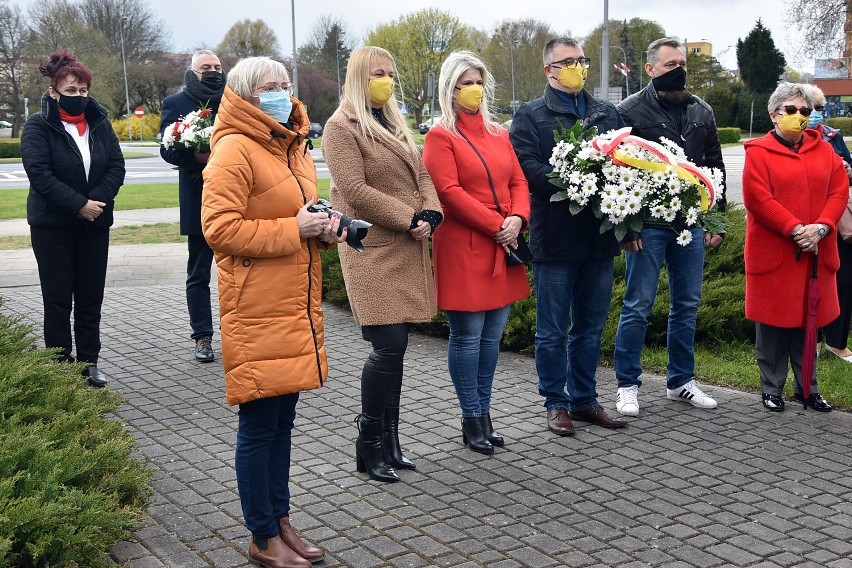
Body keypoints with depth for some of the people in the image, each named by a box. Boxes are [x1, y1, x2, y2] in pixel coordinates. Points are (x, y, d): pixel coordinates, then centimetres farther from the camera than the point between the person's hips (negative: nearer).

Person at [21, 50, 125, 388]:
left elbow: (117, 166, 0)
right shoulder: (38, 126, -5)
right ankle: (61, 365, 10)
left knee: (91, 297, 8)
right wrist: (79, 204, -21)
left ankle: (89, 363, 18)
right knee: (58, 298, 2)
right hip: (52, 225, -4)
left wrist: (97, 200, -16)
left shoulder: (99, 123, 7)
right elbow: (39, 173, -16)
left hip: (95, 223, 4)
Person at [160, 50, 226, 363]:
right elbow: (167, 149, -4)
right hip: (199, 202, -1)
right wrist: (197, 156, -22)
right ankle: (203, 336, 14)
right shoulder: (175, 103, 5)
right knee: (198, 274, 6)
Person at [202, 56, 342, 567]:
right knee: (259, 424, 1)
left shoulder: (293, 147, 16)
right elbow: (219, 228, -18)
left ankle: (280, 520, 27)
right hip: (258, 312, -8)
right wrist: (293, 229, -18)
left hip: (296, 308, 8)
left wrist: (325, 227, 5)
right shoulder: (235, 150, -11)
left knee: (283, 419, 15)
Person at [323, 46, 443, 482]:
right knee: (389, 346, -10)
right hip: (373, 250, -7)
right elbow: (355, 190, -15)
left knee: (394, 347, 8)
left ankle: (389, 441, 17)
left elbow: (421, 175, 16)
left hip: (409, 249, 7)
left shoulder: (396, 124, 20)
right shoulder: (342, 127, -5)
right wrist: (410, 220, -14)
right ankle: (369, 445, 4)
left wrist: (431, 214, -4)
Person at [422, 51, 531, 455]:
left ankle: (484, 413, 20)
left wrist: (517, 218, -7)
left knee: (493, 334, 10)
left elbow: (518, 182, 13)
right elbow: (449, 191, -13)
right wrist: (496, 225, -15)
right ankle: (472, 420, 9)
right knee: (467, 335, -1)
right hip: (462, 248, -6)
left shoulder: (499, 134, 16)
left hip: (502, 249, 6)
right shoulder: (441, 136, -3)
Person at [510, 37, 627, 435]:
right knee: (553, 330, 4)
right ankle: (556, 403, 16)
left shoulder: (607, 113, 16)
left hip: (600, 238, 5)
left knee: (590, 327, 13)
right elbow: (528, 167, -13)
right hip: (555, 237, -5)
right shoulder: (530, 116, 0)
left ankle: (584, 399, 25)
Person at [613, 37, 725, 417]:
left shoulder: (702, 112, 12)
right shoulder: (631, 110, -4)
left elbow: (715, 168, 16)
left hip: (691, 225, 5)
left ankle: (681, 381, 24)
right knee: (638, 307, -1)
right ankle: (627, 385, 11)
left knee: (687, 305, 11)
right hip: (648, 225, -5)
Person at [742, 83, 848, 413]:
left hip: (815, 253, 4)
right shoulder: (758, 152, -3)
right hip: (773, 254, -4)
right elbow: (756, 198, -13)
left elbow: (839, 191, 4)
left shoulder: (824, 151, 12)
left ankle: (807, 388, 23)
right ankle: (772, 389, 15)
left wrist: (821, 227, -13)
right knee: (773, 323, 3)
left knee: (808, 321, 11)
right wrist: (795, 229, -18)